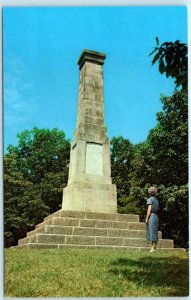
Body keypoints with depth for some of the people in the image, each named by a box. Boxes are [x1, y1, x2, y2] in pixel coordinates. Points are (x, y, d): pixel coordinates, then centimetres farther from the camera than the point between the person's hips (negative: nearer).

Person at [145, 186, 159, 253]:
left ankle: (152, 248, -7)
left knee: (152, 232, -7)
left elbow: (149, 209, -14)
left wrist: (146, 218, -13)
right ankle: (155, 248, 13)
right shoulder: (156, 200, 17)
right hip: (156, 216, 8)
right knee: (155, 232, 10)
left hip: (151, 216, -8)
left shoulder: (150, 199, -7)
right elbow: (157, 209, 15)